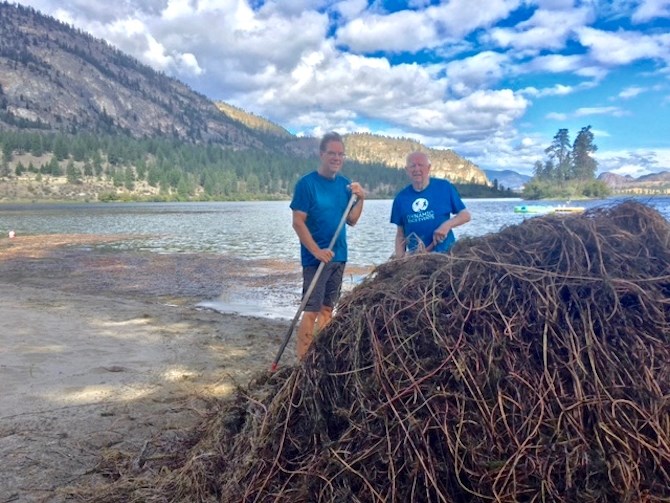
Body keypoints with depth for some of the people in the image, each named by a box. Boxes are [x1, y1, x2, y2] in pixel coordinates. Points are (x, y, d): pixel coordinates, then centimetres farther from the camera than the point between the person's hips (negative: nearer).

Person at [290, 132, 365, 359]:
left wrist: (360, 198, -7)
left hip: (339, 257, 6)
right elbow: (298, 222, -14)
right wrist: (317, 251, -19)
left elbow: (351, 220, 8)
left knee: (327, 307, 13)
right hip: (315, 258, -6)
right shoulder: (306, 183, -11)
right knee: (311, 309, -6)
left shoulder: (345, 184, 7)